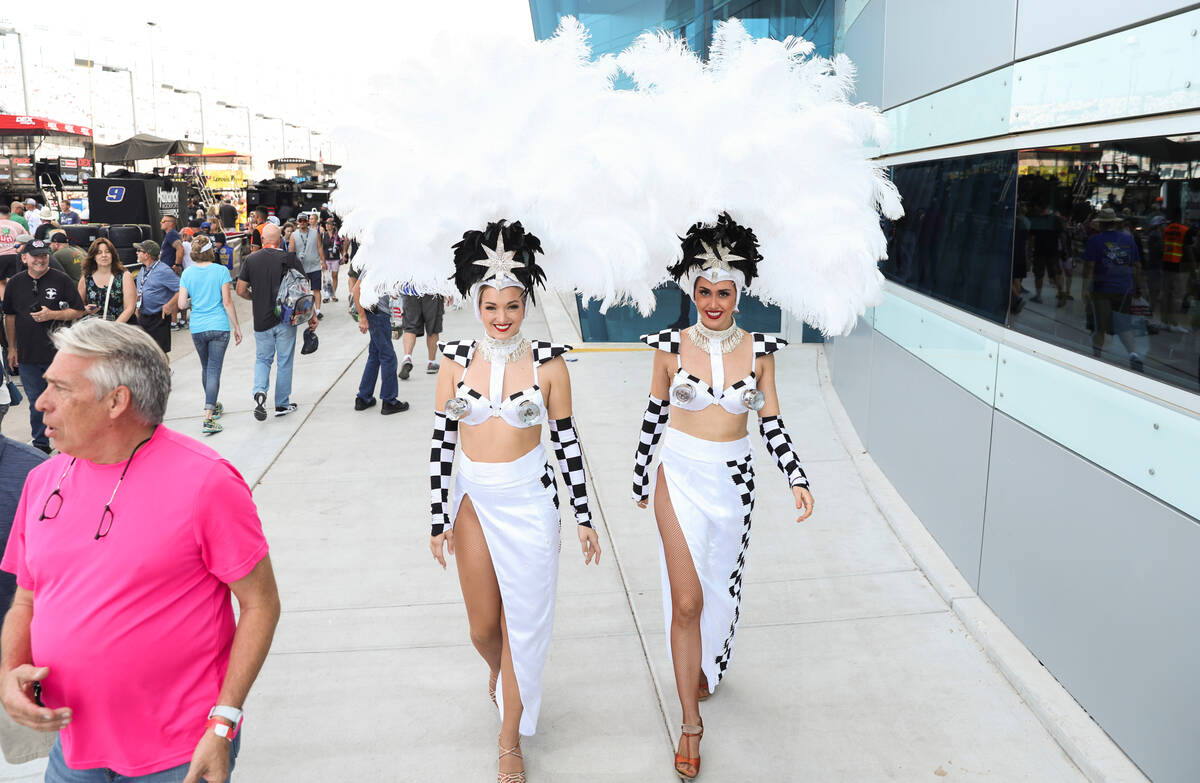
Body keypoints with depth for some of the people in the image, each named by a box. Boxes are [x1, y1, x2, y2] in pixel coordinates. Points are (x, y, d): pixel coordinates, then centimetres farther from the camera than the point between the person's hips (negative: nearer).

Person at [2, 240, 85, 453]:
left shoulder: (61, 280, -4)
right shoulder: (15, 283, 5)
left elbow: (78, 311, -3)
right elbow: (10, 316, 13)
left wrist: (52, 314, -18)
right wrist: (12, 348, 11)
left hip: (58, 353, -3)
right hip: (27, 355, 3)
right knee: (36, 403, 13)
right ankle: (41, 444, 25)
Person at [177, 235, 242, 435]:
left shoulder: (187, 273, 1)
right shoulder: (221, 271, -7)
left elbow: (181, 304, -2)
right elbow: (227, 302, -9)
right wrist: (237, 327, -1)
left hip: (197, 328, 3)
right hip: (219, 327, -3)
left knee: (206, 368, 20)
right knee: (214, 370, -3)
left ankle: (213, 406, 38)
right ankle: (208, 418, -11)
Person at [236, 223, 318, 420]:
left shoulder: (250, 259, -1)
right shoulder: (290, 258, -8)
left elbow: (241, 290, 1)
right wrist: (312, 315, 0)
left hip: (261, 321, 2)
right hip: (286, 319, -2)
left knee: (262, 359, 16)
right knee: (284, 362, 10)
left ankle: (259, 392, -10)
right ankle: (282, 405, 17)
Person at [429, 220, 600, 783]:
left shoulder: (547, 362, -7)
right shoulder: (457, 360, -2)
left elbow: (566, 440, -2)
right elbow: (441, 441, 1)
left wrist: (583, 517, 0)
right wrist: (438, 519, 1)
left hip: (529, 501, -2)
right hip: (474, 501, 2)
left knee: (522, 622, 5)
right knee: (483, 627, 12)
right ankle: (500, 673, 49)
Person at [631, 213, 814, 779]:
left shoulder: (758, 350, -3)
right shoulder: (671, 346, -6)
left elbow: (771, 422, 2)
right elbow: (655, 413, 5)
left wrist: (797, 478, -8)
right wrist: (640, 475, 11)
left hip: (733, 479, 2)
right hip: (680, 477, -2)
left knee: (721, 586, 17)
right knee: (686, 600, -3)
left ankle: (705, 668, 46)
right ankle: (691, 722, 9)